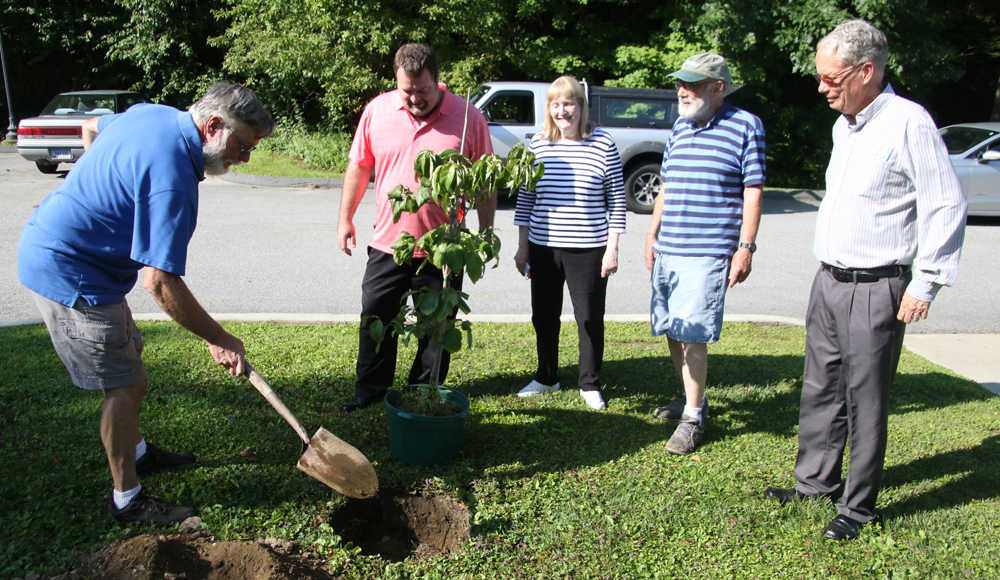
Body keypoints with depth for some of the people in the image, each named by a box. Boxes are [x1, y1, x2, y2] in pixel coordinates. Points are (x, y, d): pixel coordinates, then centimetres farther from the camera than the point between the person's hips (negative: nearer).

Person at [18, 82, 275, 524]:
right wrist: (218, 340, -21)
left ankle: (136, 453, 40)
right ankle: (127, 499, 14)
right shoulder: (173, 178, -29)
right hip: (70, 275, -10)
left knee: (128, 357, 22)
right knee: (126, 384, -2)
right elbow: (161, 283, -30)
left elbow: (91, 127, 23)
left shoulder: (154, 113, 0)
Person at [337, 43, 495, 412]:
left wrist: (486, 232, -1)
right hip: (387, 243, 2)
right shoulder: (377, 110, -1)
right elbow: (359, 166, 10)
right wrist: (346, 218, 11)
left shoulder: (469, 118, -7)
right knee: (375, 319, 12)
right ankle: (370, 389, 31)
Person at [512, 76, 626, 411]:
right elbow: (525, 198, 7)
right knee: (544, 317, 13)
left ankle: (590, 384, 25)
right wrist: (522, 247, 5)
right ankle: (546, 378, 33)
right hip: (543, 248, 3)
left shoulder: (603, 144, -4)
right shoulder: (537, 145, 3)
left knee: (590, 319, 7)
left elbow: (616, 200, -2)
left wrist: (612, 248, -5)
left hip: (589, 250, -3)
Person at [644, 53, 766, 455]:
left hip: (707, 253, -7)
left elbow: (753, 192, -5)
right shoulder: (680, 127, 15)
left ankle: (693, 418, 6)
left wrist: (745, 247, -10)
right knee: (672, 331, 12)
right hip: (667, 250, 7)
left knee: (692, 335, -7)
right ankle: (691, 399, 31)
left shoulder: (745, 126, -3)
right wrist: (653, 233, 16)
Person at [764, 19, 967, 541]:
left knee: (865, 400, 2)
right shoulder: (843, 125, 12)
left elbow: (947, 205, -13)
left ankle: (857, 507, 16)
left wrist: (924, 283, -14)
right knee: (820, 390, 15)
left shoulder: (907, 122, -14)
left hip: (875, 290, -8)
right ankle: (815, 482, 31)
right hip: (827, 282, 8)